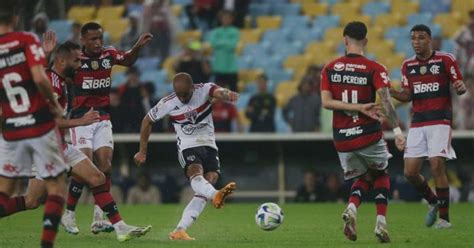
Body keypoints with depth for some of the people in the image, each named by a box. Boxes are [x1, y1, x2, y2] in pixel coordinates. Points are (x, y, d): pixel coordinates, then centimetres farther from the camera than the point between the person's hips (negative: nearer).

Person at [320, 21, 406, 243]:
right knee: (381, 175, 21)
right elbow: (386, 101, -17)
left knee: (363, 177, 22)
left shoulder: (330, 68, 4)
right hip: (369, 134, -2)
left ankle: (352, 208, -9)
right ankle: (381, 223, 4)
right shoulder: (375, 69, -5)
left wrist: (359, 107, -7)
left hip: (342, 138, 2)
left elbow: (326, 102, -5)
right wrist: (397, 131, -21)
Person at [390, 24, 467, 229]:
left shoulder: (445, 60, -2)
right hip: (417, 123, 5)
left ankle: (444, 217, -4)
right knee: (410, 172, -2)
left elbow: (459, 87, 1)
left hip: (440, 121, -5)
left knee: (437, 167, -14)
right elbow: (407, 96, 11)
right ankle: (433, 202, 24)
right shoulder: (408, 65, 11)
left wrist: (460, 87, -23)